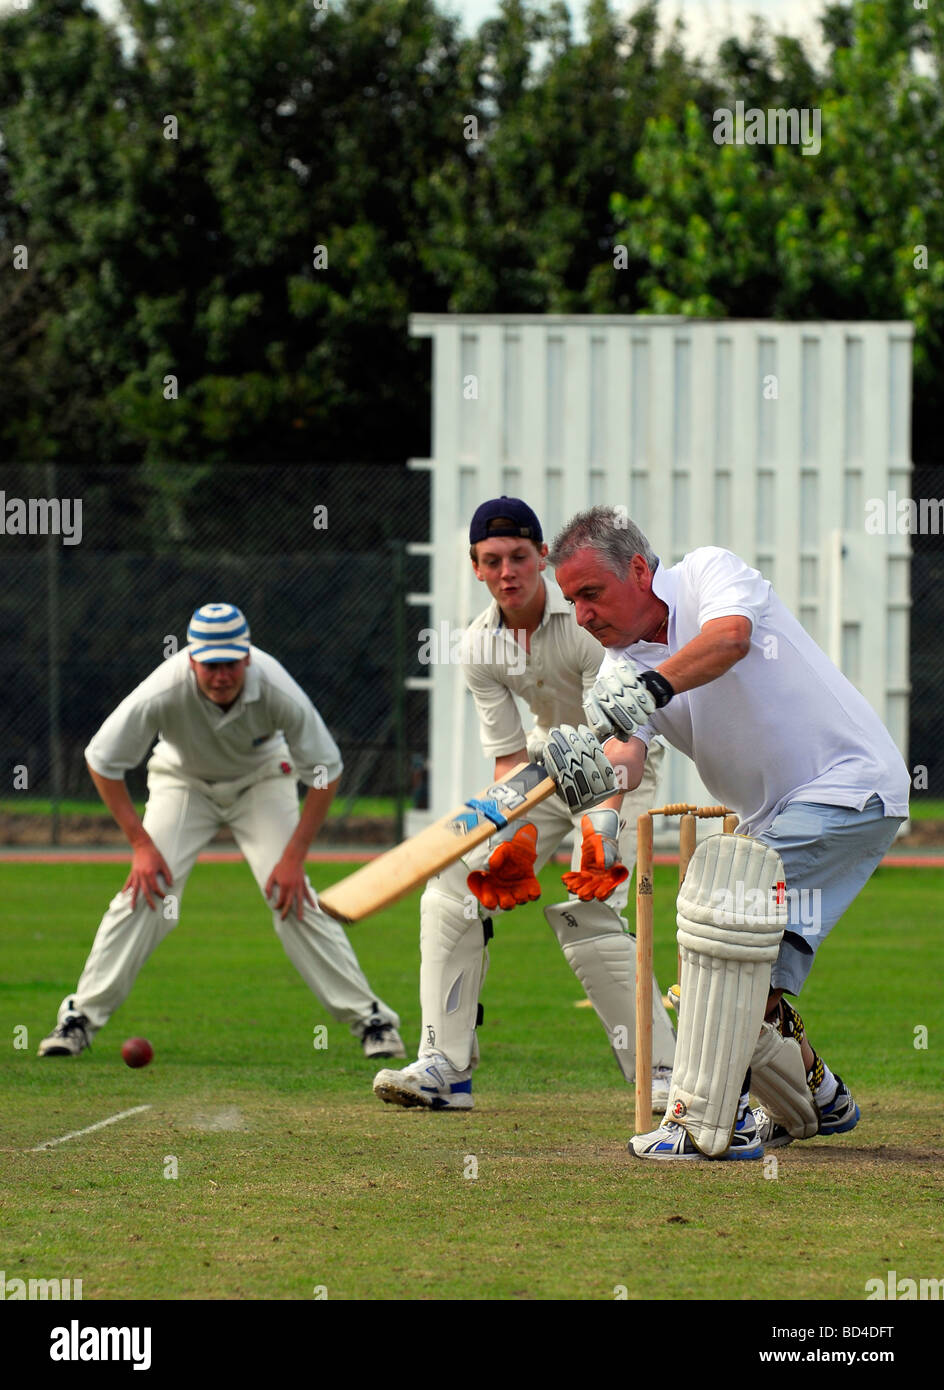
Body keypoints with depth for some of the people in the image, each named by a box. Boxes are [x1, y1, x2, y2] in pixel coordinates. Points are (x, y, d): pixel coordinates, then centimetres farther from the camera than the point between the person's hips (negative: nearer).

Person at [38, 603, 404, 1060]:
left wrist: (293, 856, -23)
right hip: (184, 780, 0)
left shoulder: (276, 692, -34)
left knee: (294, 898, -14)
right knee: (146, 891, -16)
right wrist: (141, 845, -21)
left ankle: (370, 1019, -4)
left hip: (261, 780, 0)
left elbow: (324, 770, -20)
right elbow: (102, 760, -20)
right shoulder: (164, 693, -35)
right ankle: (81, 1017, -5)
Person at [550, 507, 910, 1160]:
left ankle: (705, 1121, -22)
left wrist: (654, 687, -51)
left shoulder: (710, 572, -11)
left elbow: (730, 638, -34)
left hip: (850, 782, -8)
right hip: (773, 815, 8)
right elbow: (627, 756, -16)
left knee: (735, 917, -21)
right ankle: (818, 1102, 31)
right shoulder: (621, 671, 3)